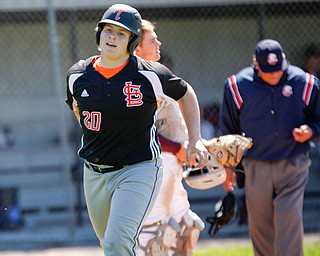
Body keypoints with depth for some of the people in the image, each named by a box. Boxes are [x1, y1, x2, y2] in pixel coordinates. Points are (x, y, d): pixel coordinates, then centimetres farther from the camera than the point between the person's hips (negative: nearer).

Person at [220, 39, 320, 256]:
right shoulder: (238, 86, -2)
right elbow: (229, 129, 9)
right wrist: (227, 166, 9)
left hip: (293, 166, -1)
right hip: (256, 169, 1)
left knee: (289, 217, -13)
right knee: (260, 223, 7)